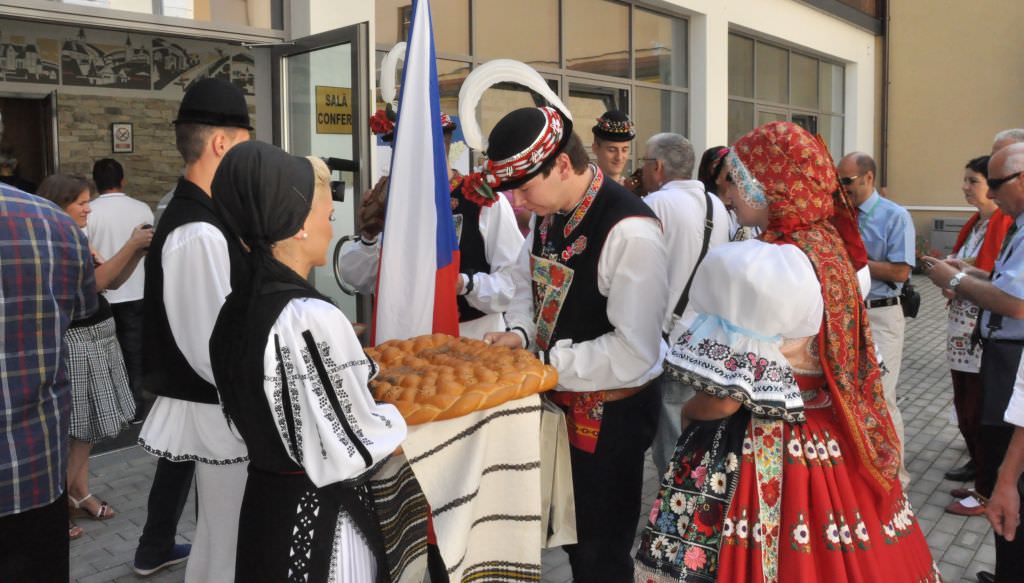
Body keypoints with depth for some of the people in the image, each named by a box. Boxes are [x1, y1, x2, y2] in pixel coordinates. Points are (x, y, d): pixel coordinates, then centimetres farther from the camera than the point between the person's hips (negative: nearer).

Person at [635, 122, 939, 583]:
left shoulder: (749, 265, -23)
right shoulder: (833, 247, 2)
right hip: (833, 444, 8)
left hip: (760, 456, -8)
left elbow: (725, 397, -21)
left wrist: (689, 411, -1)